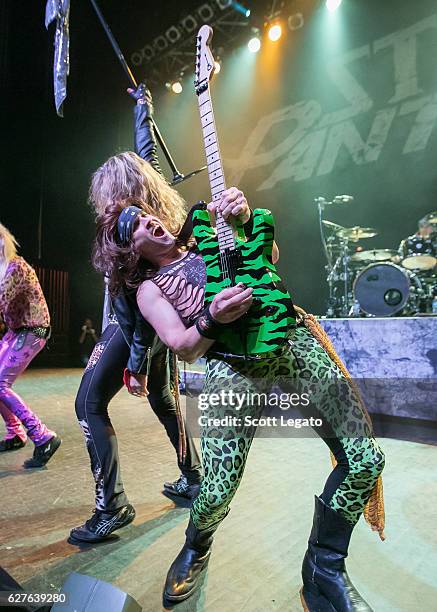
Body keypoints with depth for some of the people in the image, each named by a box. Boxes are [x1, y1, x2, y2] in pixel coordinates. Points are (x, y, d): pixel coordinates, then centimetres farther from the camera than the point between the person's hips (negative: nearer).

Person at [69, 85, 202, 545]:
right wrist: (142, 106, 32)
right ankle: (193, 479, 31)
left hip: (135, 325, -9)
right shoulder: (159, 211, 2)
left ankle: (111, 507, -2)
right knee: (162, 399, 19)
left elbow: (137, 302, -25)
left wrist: (137, 360, -22)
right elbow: (146, 150, 18)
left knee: (89, 403, -4)